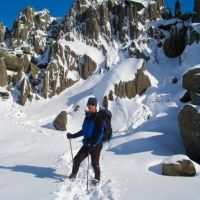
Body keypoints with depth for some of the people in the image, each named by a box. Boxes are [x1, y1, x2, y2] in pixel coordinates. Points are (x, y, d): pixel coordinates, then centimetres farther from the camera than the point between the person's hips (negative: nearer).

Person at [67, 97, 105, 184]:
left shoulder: (98, 118, -10)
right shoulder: (87, 117, 12)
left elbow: (100, 132, -17)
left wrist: (94, 143, -27)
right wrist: (73, 136, 18)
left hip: (96, 145, -7)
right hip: (87, 144, 7)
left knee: (95, 164, -2)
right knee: (76, 159, 7)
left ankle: (97, 178, 22)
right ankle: (73, 175, 28)